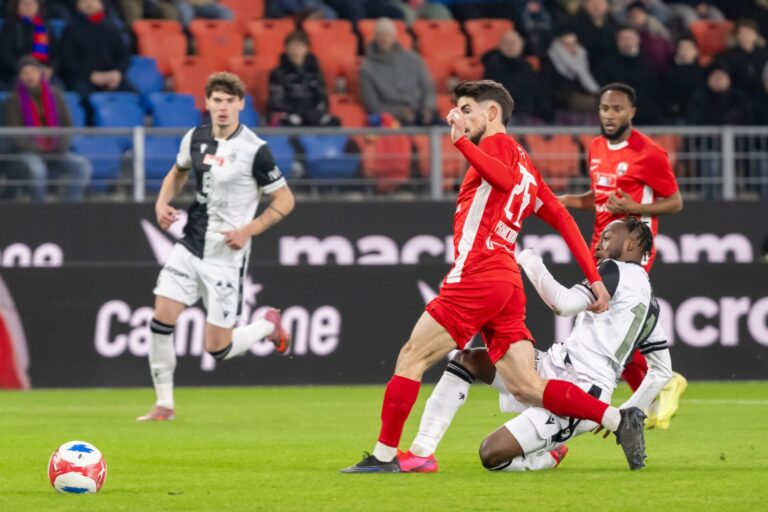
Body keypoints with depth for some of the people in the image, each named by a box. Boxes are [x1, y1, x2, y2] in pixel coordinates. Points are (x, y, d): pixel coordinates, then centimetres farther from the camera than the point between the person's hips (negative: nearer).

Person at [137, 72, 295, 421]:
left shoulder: (254, 150, -14)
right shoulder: (195, 138, 3)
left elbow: (284, 201, -7)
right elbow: (178, 172, 24)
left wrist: (249, 230, -17)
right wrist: (163, 202, 5)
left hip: (226, 258, -5)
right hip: (189, 248, 5)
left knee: (218, 349, -3)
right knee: (160, 321, -7)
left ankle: (268, 326, 27)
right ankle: (164, 404, 7)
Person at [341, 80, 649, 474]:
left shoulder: (498, 143, 1)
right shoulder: (522, 163, 25)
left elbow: (505, 179, -23)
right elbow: (563, 220, 23)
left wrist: (462, 142, -23)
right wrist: (594, 279, 21)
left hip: (477, 276, -8)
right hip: (507, 283, 8)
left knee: (412, 357, 0)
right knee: (526, 388, 1)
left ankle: (385, 454, 0)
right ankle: (619, 419, -8)